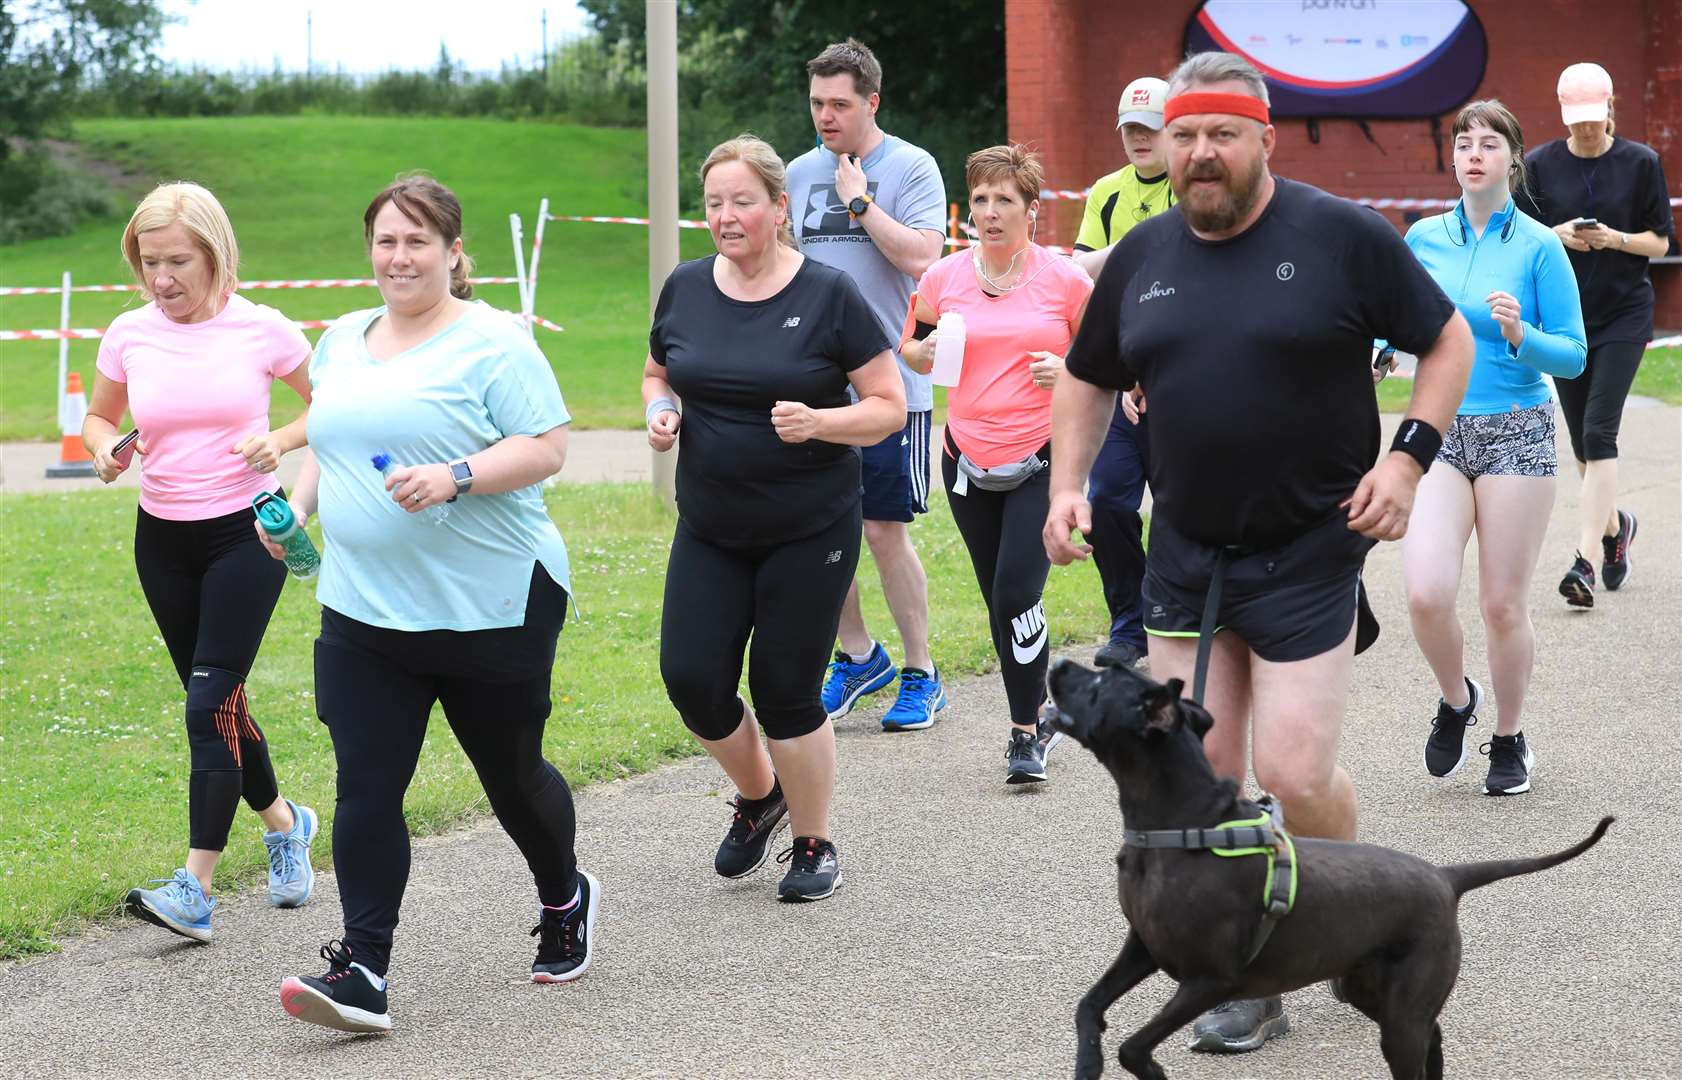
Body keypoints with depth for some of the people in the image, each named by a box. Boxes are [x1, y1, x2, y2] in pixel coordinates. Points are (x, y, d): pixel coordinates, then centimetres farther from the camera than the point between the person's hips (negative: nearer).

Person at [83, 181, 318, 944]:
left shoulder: (261, 329, -9)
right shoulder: (129, 335, -1)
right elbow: (98, 417, 14)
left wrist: (281, 440, -15)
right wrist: (105, 448, -8)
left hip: (246, 531, -4)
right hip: (163, 538, 4)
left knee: (211, 701, -14)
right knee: (216, 703, 12)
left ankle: (196, 888, -16)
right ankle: (283, 822, 38)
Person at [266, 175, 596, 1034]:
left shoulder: (491, 344, -9)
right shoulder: (343, 341, 12)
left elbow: (545, 448, -13)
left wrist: (456, 478, -26)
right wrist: (300, 503, 6)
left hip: (490, 608, -5)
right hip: (364, 611, 5)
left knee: (510, 772, 12)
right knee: (365, 787, -6)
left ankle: (565, 899, 40)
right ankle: (362, 972, -9)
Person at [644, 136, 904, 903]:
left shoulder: (828, 296, -9)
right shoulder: (685, 290, 2)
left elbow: (889, 407, -6)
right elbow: (658, 374, 18)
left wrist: (818, 422, -24)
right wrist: (660, 411, -4)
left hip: (809, 531, -4)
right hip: (710, 532, 4)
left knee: (786, 691, -1)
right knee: (691, 678, -4)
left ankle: (814, 843, 21)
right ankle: (758, 794, 26)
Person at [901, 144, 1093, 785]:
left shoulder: (1066, 281, -4)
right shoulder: (944, 279, 3)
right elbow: (912, 350, 16)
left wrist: (1067, 370, -13)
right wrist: (927, 349, -7)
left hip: (1043, 461, -4)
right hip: (969, 464, 4)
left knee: (1017, 594, -15)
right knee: (999, 601, 11)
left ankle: (1025, 735, -3)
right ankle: (1035, 717, 27)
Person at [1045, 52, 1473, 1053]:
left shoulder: (1340, 235, -8)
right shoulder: (1143, 256, 6)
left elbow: (1448, 339, 0)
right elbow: (1089, 380, 19)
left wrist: (1408, 455, -11)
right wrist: (1068, 482, 5)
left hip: (1309, 552, -5)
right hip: (1185, 552, 5)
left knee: (1295, 773, -11)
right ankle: (1248, 984, 15)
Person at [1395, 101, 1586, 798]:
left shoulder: (1539, 246, -4)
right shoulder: (1423, 238, 6)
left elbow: (1574, 355, -3)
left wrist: (1520, 336, -21)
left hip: (1516, 435, -2)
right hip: (1440, 433, 2)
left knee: (1504, 604, 2)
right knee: (1426, 594, -14)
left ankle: (1509, 741, 23)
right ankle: (1456, 700, 16)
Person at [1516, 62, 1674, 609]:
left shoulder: (1641, 163, -2)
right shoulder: (1540, 164, 1)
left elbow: (1660, 240, 1)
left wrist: (1614, 239, -17)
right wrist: (1557, 234, -13)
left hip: (1624, 312, -3)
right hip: (1564, 313, 3)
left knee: (1599, 432, -14)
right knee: (1582, 441, 9)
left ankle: (1585, 560, -17)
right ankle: (1614, 523, 37)